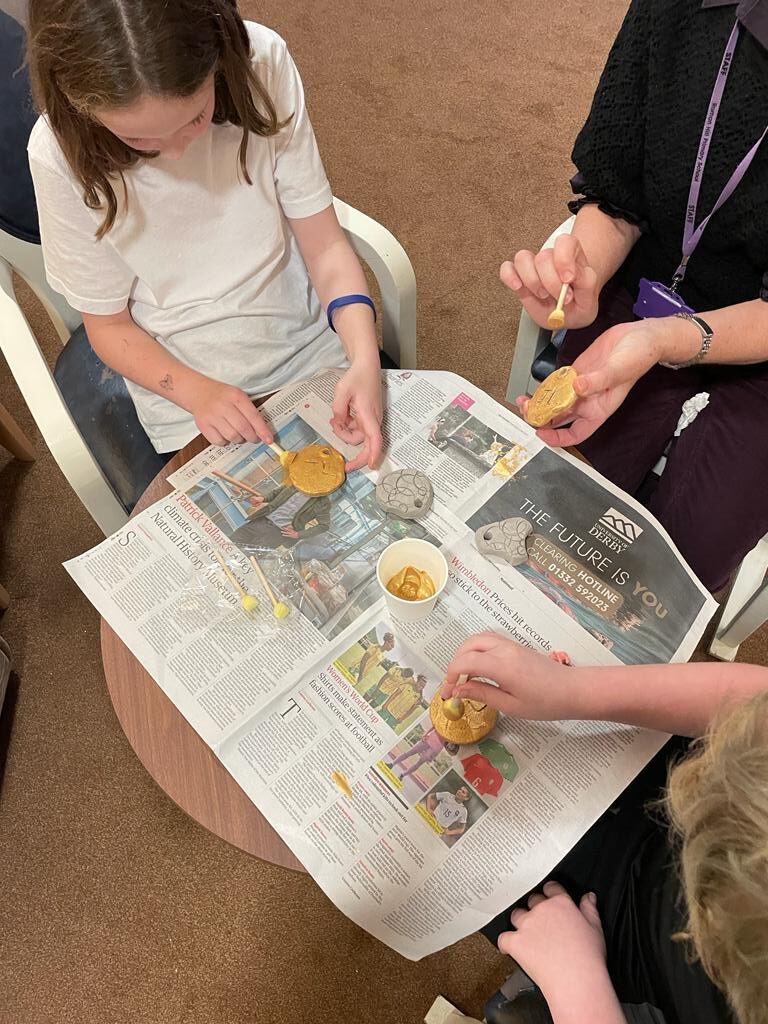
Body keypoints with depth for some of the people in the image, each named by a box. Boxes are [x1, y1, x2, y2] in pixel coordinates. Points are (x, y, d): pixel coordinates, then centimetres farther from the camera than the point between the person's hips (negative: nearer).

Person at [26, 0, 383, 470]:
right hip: (185, 381, 0)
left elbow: (325, 246, -12)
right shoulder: (61, 152, -20)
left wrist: (364, 359, -27)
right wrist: (197, 394, -25)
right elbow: (109, 324, -8)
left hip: (314, 343, 1)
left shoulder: (262, 61, -18)